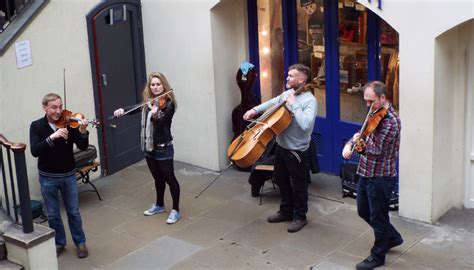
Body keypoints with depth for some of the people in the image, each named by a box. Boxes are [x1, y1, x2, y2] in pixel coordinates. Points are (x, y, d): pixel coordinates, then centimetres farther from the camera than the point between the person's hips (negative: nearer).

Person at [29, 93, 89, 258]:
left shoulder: (68, 124, -9)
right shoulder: (36, 126, -10)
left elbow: (83, 147, -15)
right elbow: (34, 151, -23)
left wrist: (83, 132, -35)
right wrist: (52, 137, -36)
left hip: (68, 175, 0)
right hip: (48, 178, 0)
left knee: (73, 212, 11)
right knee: (53, 214, 12)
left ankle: (80, 243, 26)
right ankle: (59, 243, 30)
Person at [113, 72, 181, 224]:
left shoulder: (168, 103, -15)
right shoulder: (147, 102, 6)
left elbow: (161, 124, -26)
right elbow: (134, 109, 14)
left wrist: (155, 115, -47)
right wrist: (122, 110, -7)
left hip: (163, 147, -7)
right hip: (148, 146, 7)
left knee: (169, 178, 1)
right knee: (158, 178, 21)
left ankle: (175, 210, 12)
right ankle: (159, 205, 37)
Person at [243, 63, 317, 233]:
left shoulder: (310, 100, -20)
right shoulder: (288, 93, 3)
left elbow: (306, 124, -34)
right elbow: (272, 103, 18)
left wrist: (293, 105, -28)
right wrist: (255, 110, 3)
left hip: (297, 151, -8)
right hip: (281, 146, 8)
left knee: (298, 186, 7)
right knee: (281, 181, 21)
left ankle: (300, 217, 24)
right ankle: (286, 212, 39)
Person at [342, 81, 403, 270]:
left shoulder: (391, 121, -22)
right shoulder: (375, 114, 7)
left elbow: (377, 149, -24)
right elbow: (361, 135, 12)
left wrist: (361, 142, -8)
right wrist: (350, 144, -8)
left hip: (381, 177, -9)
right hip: (366, 173, 9)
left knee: (378, 217, 5)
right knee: (364, 211, 21)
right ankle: (392, 237, 40)